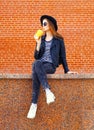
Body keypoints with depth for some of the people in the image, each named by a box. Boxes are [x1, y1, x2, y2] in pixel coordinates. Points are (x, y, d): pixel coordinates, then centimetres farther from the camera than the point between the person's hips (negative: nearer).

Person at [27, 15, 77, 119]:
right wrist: (38, 43, -4)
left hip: (51, 66, -3)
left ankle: (34, 104, -37)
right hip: (40, 66, 3)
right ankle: (48, 91, -44)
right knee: (36, 63, -36)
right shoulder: (41, 39, 15)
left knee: (36, 70, -36)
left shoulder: (58, 39, 7)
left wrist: (67, 70, 4)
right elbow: (36, 57, 9)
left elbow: (62, 56, 9)